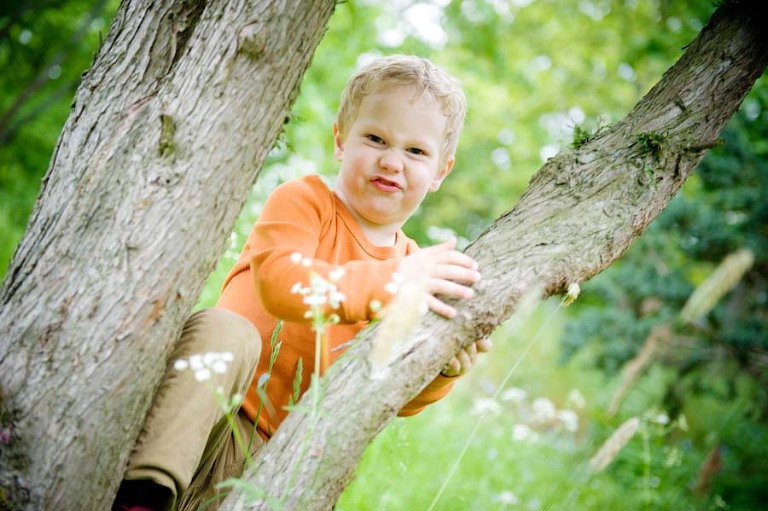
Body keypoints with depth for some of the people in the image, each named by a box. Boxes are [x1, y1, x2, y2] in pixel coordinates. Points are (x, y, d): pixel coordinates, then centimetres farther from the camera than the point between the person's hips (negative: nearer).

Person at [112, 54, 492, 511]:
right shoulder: (305, 200, 0)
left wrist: (440, 370, -12)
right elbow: (278, 281, -23)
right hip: (205, 416, -4)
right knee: (224, 329, -35)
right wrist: (392, 285, -28)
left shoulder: (412, 263, 12)